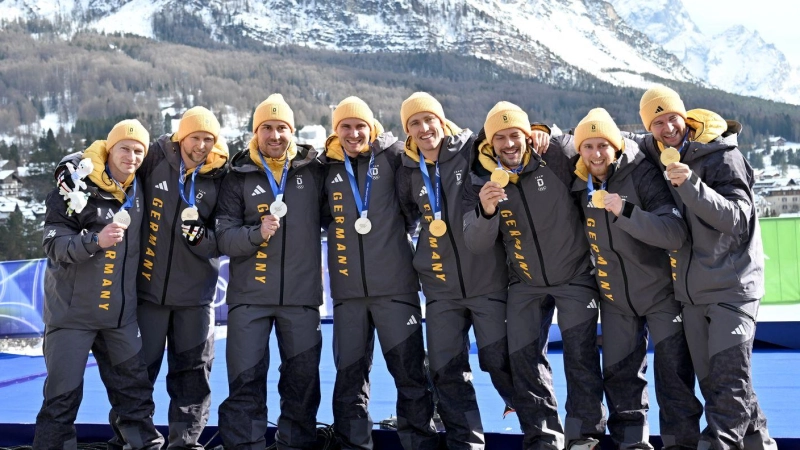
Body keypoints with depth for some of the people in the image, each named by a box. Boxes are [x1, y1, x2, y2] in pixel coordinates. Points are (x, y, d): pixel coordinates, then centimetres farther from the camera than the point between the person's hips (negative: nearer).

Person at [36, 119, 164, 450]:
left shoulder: (137, 190, 6)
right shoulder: (78, 185, -11)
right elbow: (53, 244, -16)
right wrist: (96, 240, -29)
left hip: (121, 313, 5)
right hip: (73, 310, -5)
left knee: (135, 387, 10)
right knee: (63, 393, 1)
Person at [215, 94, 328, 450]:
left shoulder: (314, 171, 4)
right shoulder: (238, 177, 3)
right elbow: (223, 237, -4)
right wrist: (257, 233, -20)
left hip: (302, 295, 1)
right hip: (249, 295, -1)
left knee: (303, 379, 9)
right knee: (245, 379, 2)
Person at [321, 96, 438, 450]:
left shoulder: (390, 157, 1)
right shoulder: (327, 167, 8)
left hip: (395, 285, -2)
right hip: (347, 289, 3)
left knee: (411, 372, 2)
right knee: (350, 375, 9)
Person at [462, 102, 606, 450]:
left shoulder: (556, 157, -16)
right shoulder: (481, 180, -8)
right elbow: (476, 245, -14)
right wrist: (486, 211, -32)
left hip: (575, 275, -3)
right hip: (525, 283, 4)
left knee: (580, 354, -2)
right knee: (524, 358, 6)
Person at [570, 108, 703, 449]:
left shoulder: (643, 174, -21)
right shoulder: (581, 184, -6)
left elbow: (676, 233, -31)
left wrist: (625, 212, -40)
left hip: (660, 292, -5)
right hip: (614, 298, 5)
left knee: (674, 376, 0)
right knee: (619, 376, 11)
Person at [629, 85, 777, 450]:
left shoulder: (722, 155, -12)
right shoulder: (656, 154, 4)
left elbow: (736, 219, -19)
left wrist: (690, 184, -31)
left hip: (732, 286, -6)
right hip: (691, 290, 7)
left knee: (728, 379, -13)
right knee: (710, 380, 11)